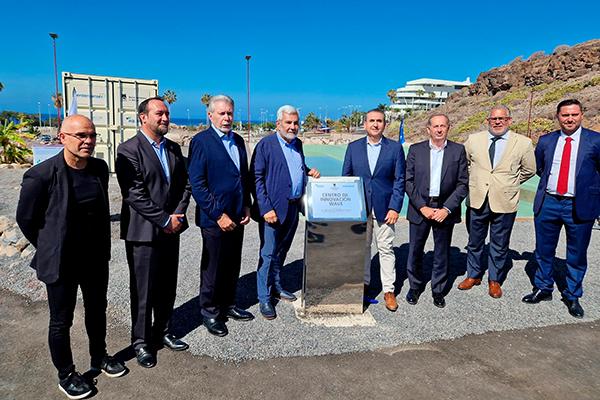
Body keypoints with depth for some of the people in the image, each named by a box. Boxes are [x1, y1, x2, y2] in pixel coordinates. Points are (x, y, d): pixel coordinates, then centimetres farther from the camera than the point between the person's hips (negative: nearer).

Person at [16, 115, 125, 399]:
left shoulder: (100, 168, -3)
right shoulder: (42, 175, -20)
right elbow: (26, 218, -8)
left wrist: (102, 246, 12)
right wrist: (50, 249, 1)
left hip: (96, 258, 5)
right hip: (62, 263, -5)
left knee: (97, 310, 21)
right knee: (61, 322, 12)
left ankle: (99, 357, 44)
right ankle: (66, 375, 33)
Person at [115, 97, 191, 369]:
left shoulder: (174, 148, 10)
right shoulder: (129, 150, -10)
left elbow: (184, 184, 10)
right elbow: (134, 194, -17)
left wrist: (178, 215, -5)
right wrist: (165, 220, -15)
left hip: (171, 229, 6)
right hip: (143, 232, -6)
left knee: (167, 287, 15)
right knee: (143, 291, 6)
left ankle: (162, 333, 33)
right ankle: (141, 342, 23)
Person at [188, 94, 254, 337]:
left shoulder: (238, 140, 11)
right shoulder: (201, 141, -10)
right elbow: (197, 183, -15)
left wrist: (246, 207, 7)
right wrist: (218, 215, -16)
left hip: (237, 217, 6)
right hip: (214, 219, -6)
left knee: (232, 266, 17)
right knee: (212, 268, 8)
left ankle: (228, 305, 35)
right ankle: (210, 312, 25)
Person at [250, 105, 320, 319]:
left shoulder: (297, 143, 12)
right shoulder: (265, 145, -9)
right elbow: (256, 178, -13)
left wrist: (309, 171, 4)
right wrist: (266, 208, -18)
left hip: (293, 207, 7)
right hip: (273, 208, -6)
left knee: (282, 250, 18)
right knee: (268, 253, 0)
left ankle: (276, 286, 35)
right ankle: (264, 298, 11)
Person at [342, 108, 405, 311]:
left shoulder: (395, 148, 1)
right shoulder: (353, 147, 6)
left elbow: (399, 180, 0)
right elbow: (346, 178, 8)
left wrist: (394, 208, -8)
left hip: (384, 208, -1)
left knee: (386, 249, 2)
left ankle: (389, 290, 13)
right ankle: (363, 285, 25)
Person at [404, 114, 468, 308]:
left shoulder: (458, 150, 2)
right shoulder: (415, 150, 2)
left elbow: (463, 184, -1)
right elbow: (408, 181, -1)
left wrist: (447, 209, -10)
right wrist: (421, 207, -10)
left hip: (445, 210, 0)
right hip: (419, 209, 0)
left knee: (442, 253, 10)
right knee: (415, 251, 8)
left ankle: (438, 290, 28)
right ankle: (415, 286, 30)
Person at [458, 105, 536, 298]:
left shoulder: (523, 143, -3)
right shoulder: (474, 140, 2)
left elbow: (529, 170, 10)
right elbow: (464, 163, 16)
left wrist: (509, 184, 8)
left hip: (504, 202, -1)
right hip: (477, 200, 2)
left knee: (500, 245, 11)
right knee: (474, 242, 15)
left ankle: (494, 280, 28)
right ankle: (473, 275, 32)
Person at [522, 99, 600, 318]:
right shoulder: (546, 141, 6)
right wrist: (548, 183, 10)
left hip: (580, 206, -2)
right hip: (548, 203, 3)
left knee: (577, 256, 9)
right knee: (543, 251, 13)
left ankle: (572, 296, 27)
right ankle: (543, 289, 31)